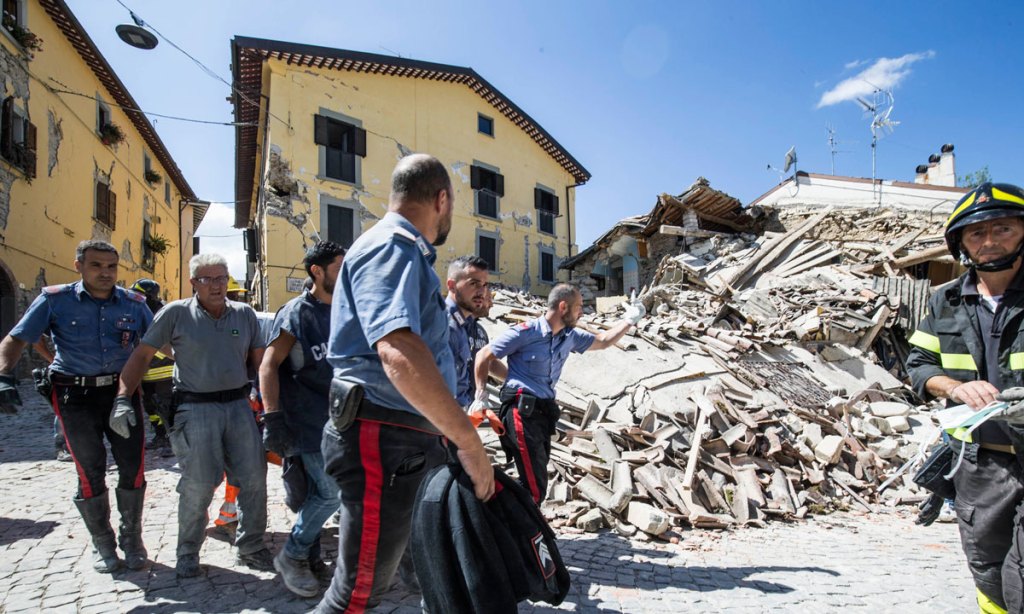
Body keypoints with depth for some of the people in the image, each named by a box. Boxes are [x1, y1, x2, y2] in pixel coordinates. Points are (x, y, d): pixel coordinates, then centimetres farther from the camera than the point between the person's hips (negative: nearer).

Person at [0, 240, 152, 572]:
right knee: (91, 472, 5)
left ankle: (132, 538, 22)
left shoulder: (134, 304, 4)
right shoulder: (55, 300, -1)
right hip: (76, 395, -1)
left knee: (133, 468, 3)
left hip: (123, 391, 2)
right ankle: (102, 544, 24)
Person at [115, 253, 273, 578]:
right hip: (196, 408, -3)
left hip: (239, 405, 4)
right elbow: (141, 356, 2)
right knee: (198, 485, -1)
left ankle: (251, 547, 22)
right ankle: (188, 554, 22)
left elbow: (260, 360, 11)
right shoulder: (176, 313, -2)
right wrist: (122, 398, -5)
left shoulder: (244, 314, 7)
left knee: (254, 479, 5)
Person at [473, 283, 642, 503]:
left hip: (543, 412, 8)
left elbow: (603, 341, 28)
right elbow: (484, 355, -4)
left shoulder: (569, 336, 11)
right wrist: (481, 395, -6)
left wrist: (629, 321, 19)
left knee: (532, 481, 14)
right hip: (522, 411, -8)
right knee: (535, 488, -12)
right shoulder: (526, 332, -12)